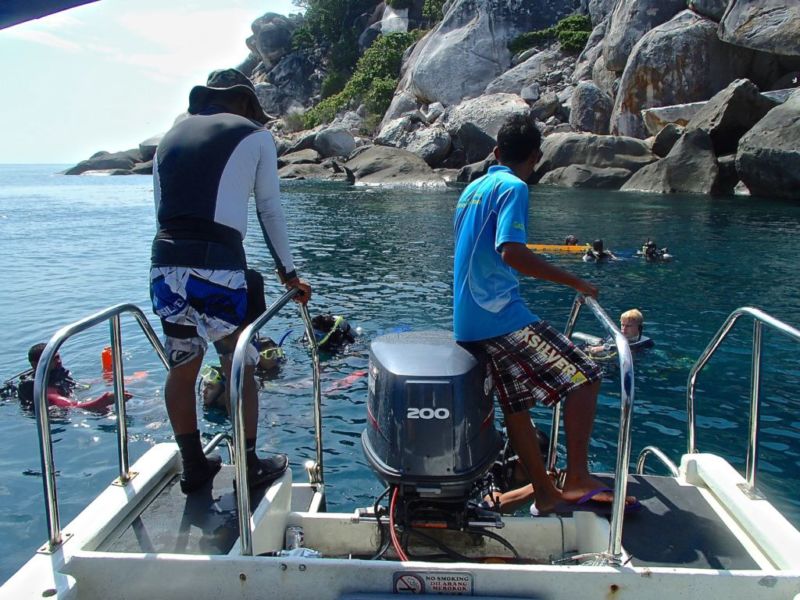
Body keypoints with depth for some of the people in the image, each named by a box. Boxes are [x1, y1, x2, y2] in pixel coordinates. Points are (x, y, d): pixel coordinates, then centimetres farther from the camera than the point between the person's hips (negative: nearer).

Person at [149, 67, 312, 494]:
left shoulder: (170, 137, 22)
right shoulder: (254, 136, 9)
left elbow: (162, 207, 19)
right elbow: (270, 210, 11)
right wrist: (288, 272, 19)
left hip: (165, 263, 5)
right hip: (218, 265, -5)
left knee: (182, 368, 16)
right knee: (240, 369, 10)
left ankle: (193, 467, 28)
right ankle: (250, 467, 21)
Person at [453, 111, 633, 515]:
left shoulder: (472, 189, 18)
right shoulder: (513, 188, -9)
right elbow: (512, 253, -23)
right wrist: (574, 282, -15)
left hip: (468, 322, 9)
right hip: (500, 315, -9)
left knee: (517, 404, 13)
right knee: (583, 377, -6)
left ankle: (545, 492, 21)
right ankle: (577, 479, -8)